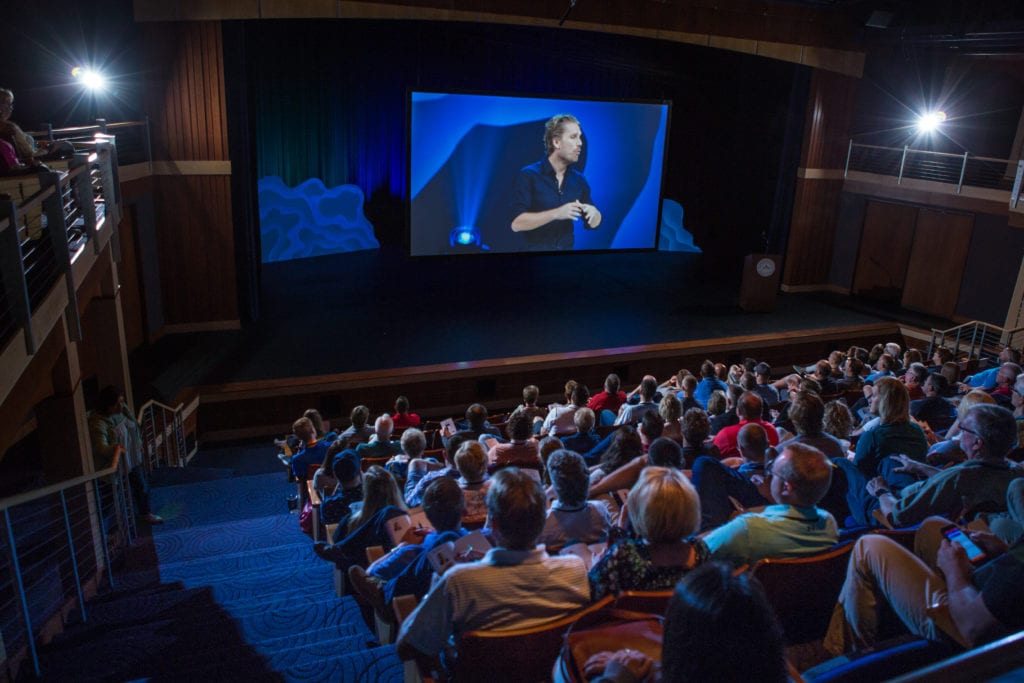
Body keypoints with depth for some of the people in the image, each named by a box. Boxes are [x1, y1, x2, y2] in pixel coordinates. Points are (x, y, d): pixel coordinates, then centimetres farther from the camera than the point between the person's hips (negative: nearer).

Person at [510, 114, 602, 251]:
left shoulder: (579, 180, 7)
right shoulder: (528, 175, -8)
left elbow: (593, 224, 12)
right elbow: (516, 223, -17)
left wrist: (594, 213, -9)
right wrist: (556, 214, -23)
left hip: (567, 249, 5)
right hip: (535, 249, -5)